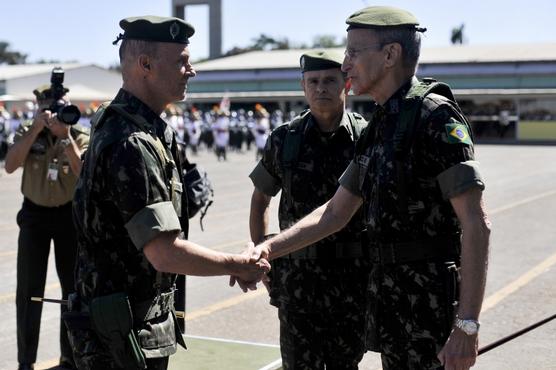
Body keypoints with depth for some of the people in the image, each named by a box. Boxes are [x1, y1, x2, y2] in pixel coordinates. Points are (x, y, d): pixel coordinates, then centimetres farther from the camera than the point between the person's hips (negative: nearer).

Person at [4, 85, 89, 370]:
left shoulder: (80, 137, -5)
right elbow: (10, 166, -19)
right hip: (34, 214, 0)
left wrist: (65, 136, -28)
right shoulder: (27, 132, -3)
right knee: (29, 289, 0)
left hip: (69, 214, 0)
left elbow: (84, 173, -21)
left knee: (74, 285, 6)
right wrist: (36, 129, -23)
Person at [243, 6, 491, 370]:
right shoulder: (379, 126, 12)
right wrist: (268, 249, 6)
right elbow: (335, 212, 16)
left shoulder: (435, 116, -15)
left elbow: (476, 224, -20)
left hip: (430, 298, -9)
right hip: (389, 291, 9)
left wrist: (467, 325, -23)